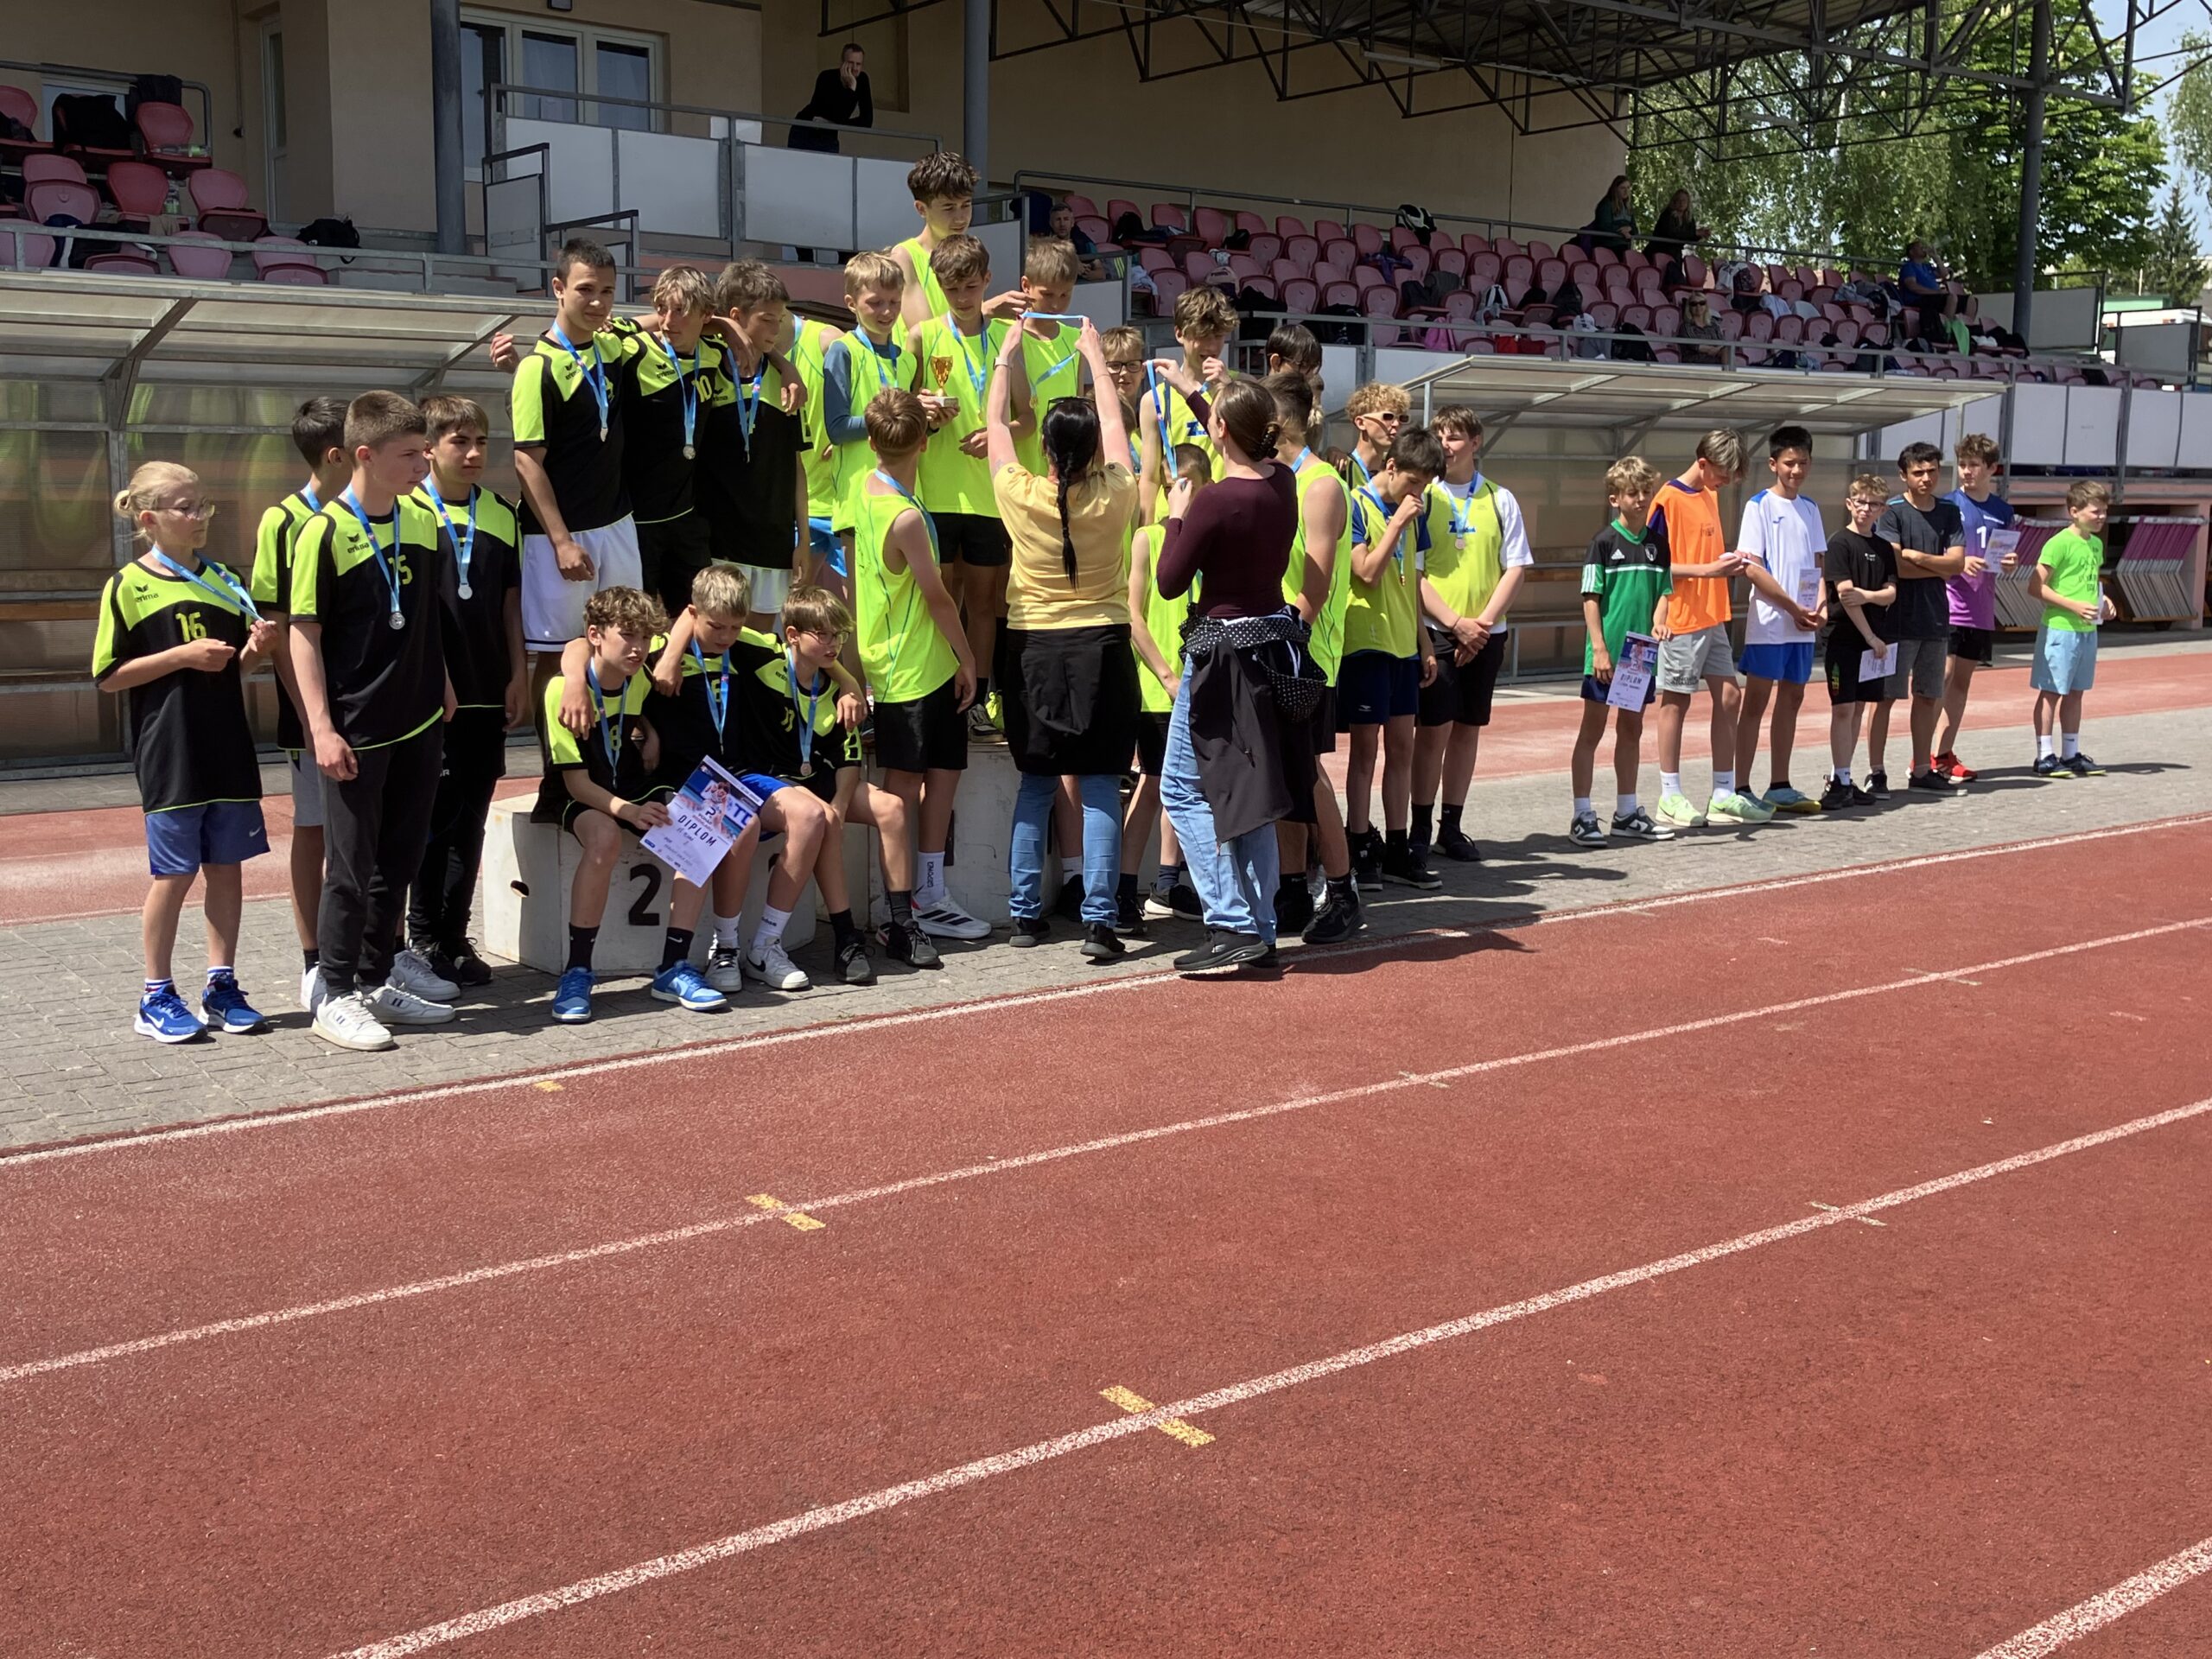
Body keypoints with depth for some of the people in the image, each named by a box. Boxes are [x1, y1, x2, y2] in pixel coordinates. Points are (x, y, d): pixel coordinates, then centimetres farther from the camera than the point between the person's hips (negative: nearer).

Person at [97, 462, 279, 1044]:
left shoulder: (222, 581, 10)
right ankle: (157, 997, 12)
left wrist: (255, 647, -4)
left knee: (227, 867, 8)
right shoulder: (128, 587, -5)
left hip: (228, 749, 5)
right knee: (173, 874, 0)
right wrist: (182, 655, -17)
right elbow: (109, 675, -8)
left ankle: (222, 985, 18)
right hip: (169, 755, -5)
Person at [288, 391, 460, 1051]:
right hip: (355, 730, -6)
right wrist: (321, 728, -17)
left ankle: (378, 979, 27)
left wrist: (440, 682, 16)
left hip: (419, 723, 6)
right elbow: (303, 635, -12)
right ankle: (335, 997, 10)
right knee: (350, 867, 0)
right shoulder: (325, 532, -13)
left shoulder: (424, 520, 4)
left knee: (399, 859, 14)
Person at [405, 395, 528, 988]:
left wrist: (519, 674, 8)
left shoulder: (501, 514, 11)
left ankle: (455, 938, 17)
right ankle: (423, 938, 8)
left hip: (487, 693, 5)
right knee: (434, 817, -3)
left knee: (470, 820, 9)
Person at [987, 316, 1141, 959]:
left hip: (1034, 648, 1)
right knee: (1099, 785, -1)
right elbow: (1114, 424, 10)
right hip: (1101, 647, -1)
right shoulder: (1115, 497, -7)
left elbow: (995, 423, 8)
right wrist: (1095, 355, 23)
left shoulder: (1020, 495, -8)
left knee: (1036, 784, 12)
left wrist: (1007, 351, 20)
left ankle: (1025, 913, 14)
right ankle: (1099, 920, -6)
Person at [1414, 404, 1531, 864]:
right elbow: (1411, 572, -5)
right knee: (1434, 729, -6)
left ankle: (1452, 826, 17)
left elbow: (1516, 567, 5)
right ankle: (1421, 828, 2)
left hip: (1486, 633, 3)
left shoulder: (1499, 499, 7)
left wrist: (1484, 621, -8)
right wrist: (1456, 623, -12)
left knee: (1467, 729, 8)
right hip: (1435, 630, -3)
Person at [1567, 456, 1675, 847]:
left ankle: (1627, 813, 22)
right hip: (1606, 653, -5)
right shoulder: (1604, 542, -7)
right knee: (1592, 730, 0)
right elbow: (1591, 598, -9)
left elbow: (1663, 590, 12)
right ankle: (1583, 816, 4)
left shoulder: (1657, 543, 8)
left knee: (1632, 730, 13)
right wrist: (1599, 649, -15)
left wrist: (1658, 621, -9)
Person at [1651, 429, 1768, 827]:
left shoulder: (1710, 495, 13)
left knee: (1728, 698, 8)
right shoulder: (1668, 499, -13)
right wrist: (1709, 569, -22)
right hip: (1681, 619, -8)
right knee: (1676, 702, 0)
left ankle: (1724, 794, 15)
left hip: (1712, 617, 8)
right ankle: (1670, 797, 8)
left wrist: (1729, 562, 1)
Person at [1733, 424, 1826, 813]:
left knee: (1792, 699, 10)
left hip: (1804, 624, 7)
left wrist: (1820, 606, -3)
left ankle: (1779, 787, 18)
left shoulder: (1810, 508, 13)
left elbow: (1819, 562, 16)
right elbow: (1751, 567, -13)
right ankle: (1741, 788, -2)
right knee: (1756, 701, -4)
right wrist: (1793, 608, -13)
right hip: (1769, 622, -6)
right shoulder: (1760, 505, -6)